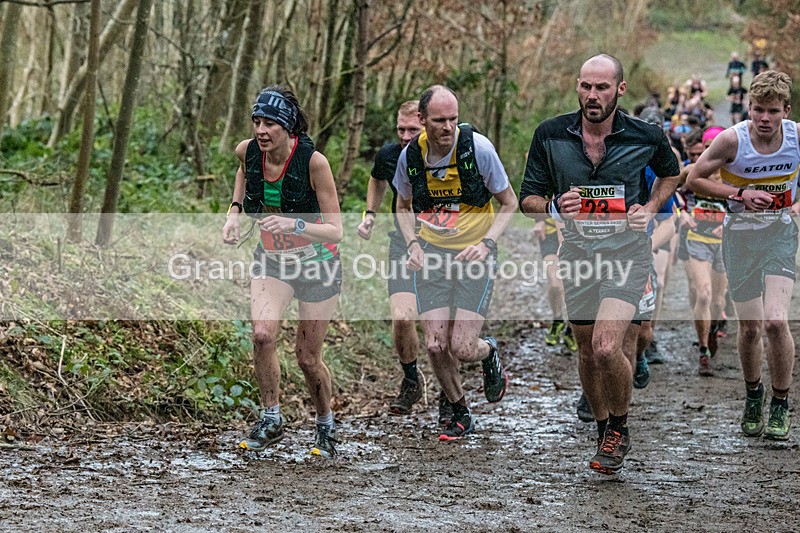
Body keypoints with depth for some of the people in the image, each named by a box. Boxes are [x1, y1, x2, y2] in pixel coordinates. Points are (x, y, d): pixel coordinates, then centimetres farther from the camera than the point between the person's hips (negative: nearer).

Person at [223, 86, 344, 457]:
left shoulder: (313, 162, -26)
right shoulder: (248, 151, -14)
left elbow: (335, 231, -24)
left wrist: (294, 224, -41)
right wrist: (234, 212, 1)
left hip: (316, 263, -3)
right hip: (271, 259, 3)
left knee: (307, 357, 3)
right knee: (262, 334, -22)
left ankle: (326, 426, 29)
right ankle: (271, 420, -5)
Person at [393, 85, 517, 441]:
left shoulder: (477, 147, -14)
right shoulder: (411, 155, -5)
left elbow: (509, 203, -2)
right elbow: (403, 206, 15)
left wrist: (486, 243, -16)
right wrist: (412, 244, -2)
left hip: (475, 254, -3)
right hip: (433, 254, 3)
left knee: (462, 349, -11)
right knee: (436, 346, -7)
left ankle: (489, 352, 27)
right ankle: (460, 414, 19)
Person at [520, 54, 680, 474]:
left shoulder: (646, 137, -7)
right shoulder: (550, 135, -5)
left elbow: (670, 172, 16)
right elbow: (527, 199, 2)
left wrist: (649, 209, 0)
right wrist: (555, 207, -19)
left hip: (626, 249, -3)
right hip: (577, 251, 3)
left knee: (606, 348, -19)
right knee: (588, 353, 11)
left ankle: (620, 429, 5)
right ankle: (604, 430, 33)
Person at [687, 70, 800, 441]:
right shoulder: (732, 140, -16)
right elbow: (695, 179, -7)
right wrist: (740, 194, -16)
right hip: (740, 234, 0)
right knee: (750, 327, 5)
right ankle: (753, 395, 32)